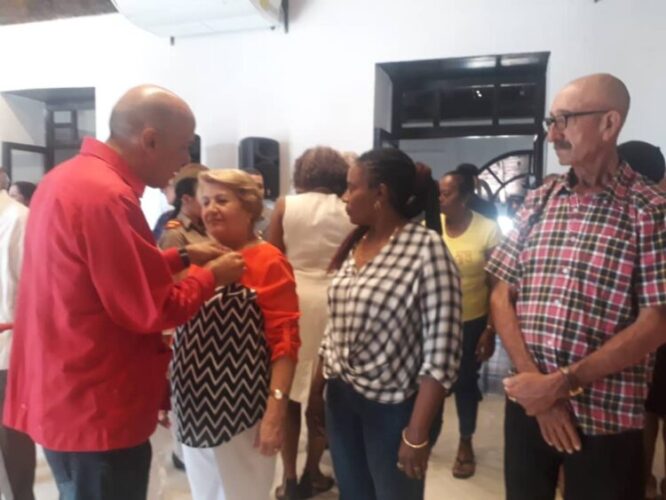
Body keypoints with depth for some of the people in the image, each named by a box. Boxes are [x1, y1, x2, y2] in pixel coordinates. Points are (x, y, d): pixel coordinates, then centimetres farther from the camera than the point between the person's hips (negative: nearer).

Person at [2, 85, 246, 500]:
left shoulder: (69, 176, 7)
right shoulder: (107, 196, -26)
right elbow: (152, 311, -22)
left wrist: (181, 256, 9)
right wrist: (211, 276, -8)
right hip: (95, 410, -10)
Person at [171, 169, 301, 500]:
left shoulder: (268, 262, -12)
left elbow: (284, 341, -15)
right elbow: (176, 324, 13)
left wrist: (276, 411, -19)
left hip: (242, 410, -6)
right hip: (193, 406, 6)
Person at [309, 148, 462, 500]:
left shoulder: (427, 249, -18)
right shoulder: (354, 246, 4)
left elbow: (442, 353, -20)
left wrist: (417, 433, -19)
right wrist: (317, 388, 11)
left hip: (394, 408, -6)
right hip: (341, 399, 6)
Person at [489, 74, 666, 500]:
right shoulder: (538, 201, 4)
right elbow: (502, 296, 1)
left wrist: (562, 382, -17)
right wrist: (532, 378, -10)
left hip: (606, 417, -3)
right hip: (527, 403, 4)